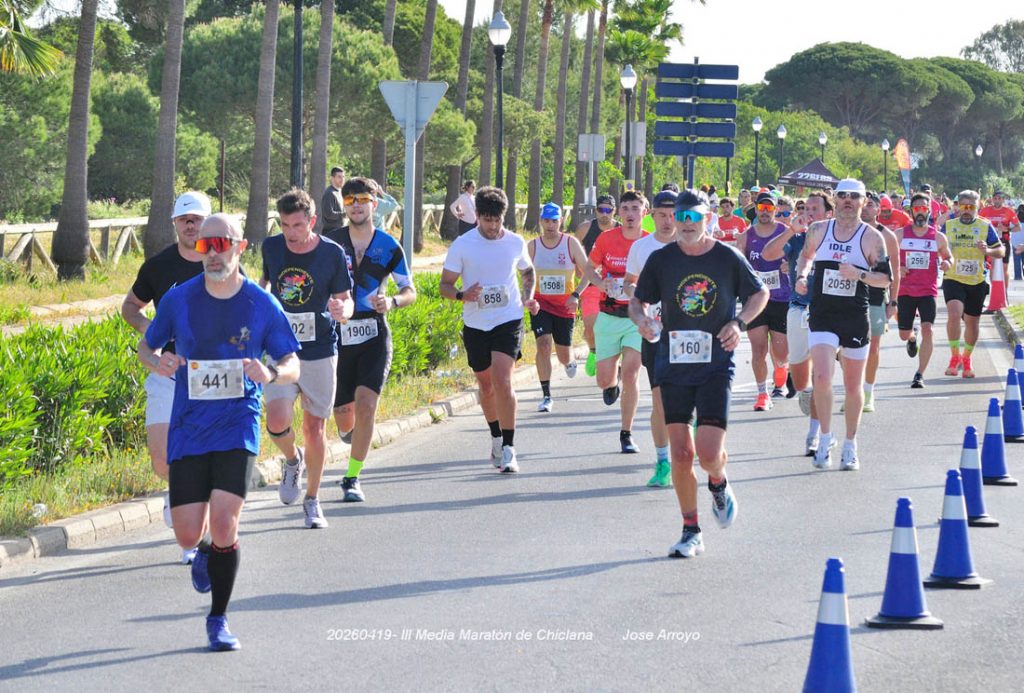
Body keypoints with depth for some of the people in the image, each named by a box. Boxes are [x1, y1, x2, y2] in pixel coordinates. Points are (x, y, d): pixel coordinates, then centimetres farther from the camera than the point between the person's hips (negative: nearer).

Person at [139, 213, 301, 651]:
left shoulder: (262, 305, -3)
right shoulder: (179, 299, -1)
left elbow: (293, 366, 3)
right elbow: (146, 346, 12)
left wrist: (271, 374, -21)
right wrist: (157, 361, -12)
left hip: (237, 429, -1)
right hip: (188, 430, 2)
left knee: (224, 526, -14)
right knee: (188, 534, -1)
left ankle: (218, 619, 6)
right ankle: (205, 551, 39)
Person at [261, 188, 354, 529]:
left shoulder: (333, 254, -10)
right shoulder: (271, 247, -3)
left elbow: (346, 300, -3)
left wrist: (342, 310, -24)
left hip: (320, 352, -1)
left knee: (315, 427, 5)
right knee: (277, 423, -16)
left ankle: (312, 501, 23)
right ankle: (292, 460, 19)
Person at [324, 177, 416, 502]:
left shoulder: (388, 246, 1)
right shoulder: (331, 243, 1)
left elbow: (410, 290, 6)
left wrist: (392, 301, -15)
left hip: (374, 336, -1)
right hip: (338, 336, 1)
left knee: (366, 405, -17)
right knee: (344, 419, 5)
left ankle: (352, 479, -5)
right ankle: (348, 428, 45)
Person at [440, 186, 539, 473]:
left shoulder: (516, 243, 0)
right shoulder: (461, 245, -4)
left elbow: (528, 272, 20)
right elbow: (445, 284, -1)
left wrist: (528, 298, 2)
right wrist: (463, 295, -22)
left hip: (508, 321, -1)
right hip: (475, 324, 2)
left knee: (502, 381, -17)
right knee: (486, 385, 13)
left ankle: (508, 449, -14)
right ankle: (496, 439, 35)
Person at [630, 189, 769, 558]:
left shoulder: (728, 258, -2)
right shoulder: (661, 259, 2)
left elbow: (760, 293, 11)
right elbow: (638, 299, 11)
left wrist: (739, 322, -7)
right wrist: (641, 317, -12)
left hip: (716, 365, -2)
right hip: (673, 365, 2)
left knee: (708, 453, -12)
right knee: (680, 454, 0)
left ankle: (718, 484, 25)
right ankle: (691, 531, 15)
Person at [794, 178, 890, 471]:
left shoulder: (871, 237, -2)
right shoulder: (818, 230, 5)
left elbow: (886, 277, -2)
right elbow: (806, 254, 25)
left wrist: (859, 274, -18)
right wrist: (801, 275, 6)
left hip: (855, 317, -1)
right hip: (822, 316, 1)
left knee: (853, 385, 8)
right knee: (822, 377, -16)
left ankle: (850, 446, 22)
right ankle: (825, 440, 0)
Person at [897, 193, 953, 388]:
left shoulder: (938, 237, 2)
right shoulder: (900, 235, 2)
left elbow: (948, 256, 16)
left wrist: (947, 263, -8)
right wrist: (896, 269, -12)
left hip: (928, 291, -1)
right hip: (905, 290, 1)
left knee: (927, 329, -18)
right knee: (904, 334, 8)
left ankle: (920, 374, -12)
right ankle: (912, 337, 48)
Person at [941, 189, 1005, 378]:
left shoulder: (986, 227, 3)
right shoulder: (947, 226, 5)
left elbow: (1000, 252, 6)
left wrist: (987, 251, -15)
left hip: (977, 282, 1)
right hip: (953, 280, -1)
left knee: (972, 322, 11)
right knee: (954, 314, -24)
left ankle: (966, 359, 33)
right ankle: (955, 356, -10)